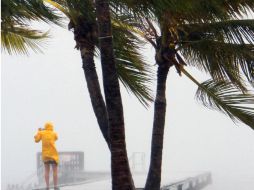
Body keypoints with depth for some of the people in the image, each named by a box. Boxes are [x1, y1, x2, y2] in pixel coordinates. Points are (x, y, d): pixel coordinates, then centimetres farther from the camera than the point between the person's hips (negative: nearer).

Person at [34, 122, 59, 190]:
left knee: (47, 171, 7)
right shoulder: (54, 133, 4)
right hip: (53, 154, -2)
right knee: (55, 171, 0)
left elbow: (36, 140, 1)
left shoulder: (42, 132, 2)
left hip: (45, 154, 2)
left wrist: (38, 132, 13)